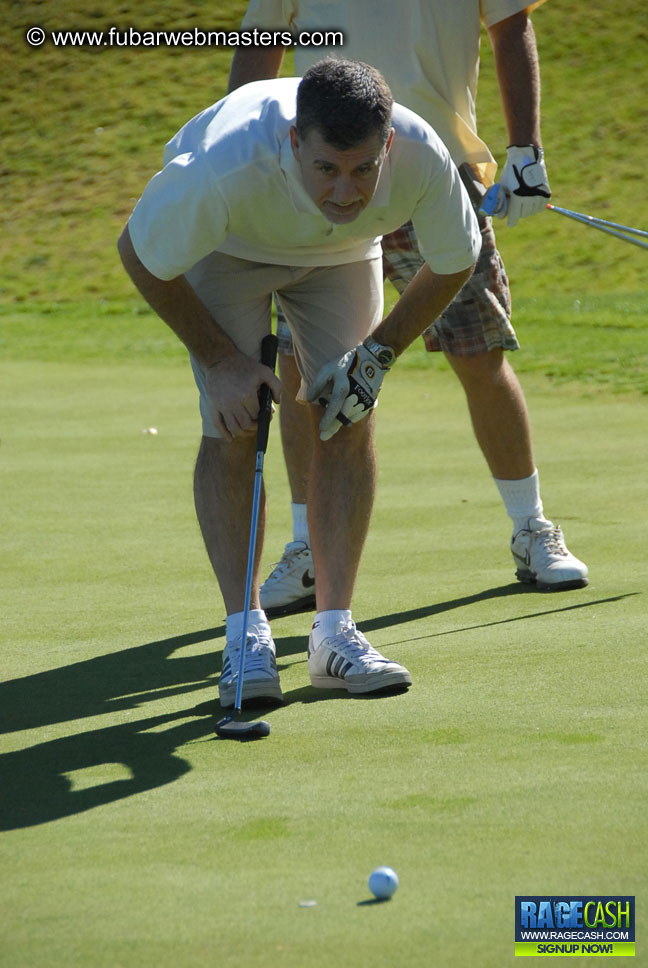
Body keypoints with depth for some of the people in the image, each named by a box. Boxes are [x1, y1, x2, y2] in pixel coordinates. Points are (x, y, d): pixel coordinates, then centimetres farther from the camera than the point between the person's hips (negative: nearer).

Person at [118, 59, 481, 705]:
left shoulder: (422, 158, -37)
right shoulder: (225, 166, -44)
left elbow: (453, 262, -12)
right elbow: (139, 254, -23)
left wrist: (377, 353, -15)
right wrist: (219, 359, -19)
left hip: (343, 251, 3)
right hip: (226, 244, -2)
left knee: (349, 425, -9)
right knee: (233, 427, -15)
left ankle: (334, 630, -2)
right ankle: (245, 633, -9)